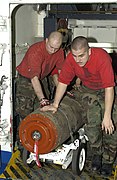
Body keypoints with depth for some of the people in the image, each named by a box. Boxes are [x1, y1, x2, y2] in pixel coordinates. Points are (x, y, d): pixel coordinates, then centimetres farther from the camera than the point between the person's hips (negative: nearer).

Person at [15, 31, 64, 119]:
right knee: (25, 111, -11)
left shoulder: (59, 51, -14)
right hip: (26, 79, -5)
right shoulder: (35, 51, -34)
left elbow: (61, 70, -3)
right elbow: (34, 78, -39)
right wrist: (42, 99, -45)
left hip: (42, 78, 6)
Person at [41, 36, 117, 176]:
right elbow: (63, 82, -9)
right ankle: (96, 153, 12)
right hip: (88, 90, 3)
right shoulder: (71, 59, -21)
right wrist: (55, 104, -14)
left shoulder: (102, 57, -34)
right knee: (92, 121, -12)